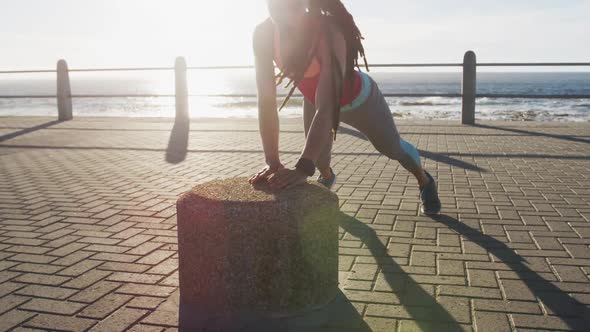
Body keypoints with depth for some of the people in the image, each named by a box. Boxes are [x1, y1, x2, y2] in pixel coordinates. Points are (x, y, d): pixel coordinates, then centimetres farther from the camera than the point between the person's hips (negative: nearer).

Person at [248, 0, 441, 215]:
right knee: (318, 154, 14)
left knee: (392, 147, 15)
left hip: (358, 98, -3)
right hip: (314, 99, 4)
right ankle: (327, 177, 54)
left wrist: (304, 169, -59)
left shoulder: (329, 32, -42)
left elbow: (326, 108, -50)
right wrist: (272, 163, -38)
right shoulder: (263, 35, -30)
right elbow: (266, 101, -31)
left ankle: (426, 182, 47)